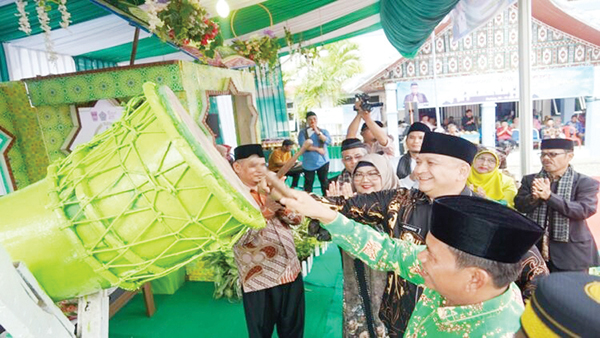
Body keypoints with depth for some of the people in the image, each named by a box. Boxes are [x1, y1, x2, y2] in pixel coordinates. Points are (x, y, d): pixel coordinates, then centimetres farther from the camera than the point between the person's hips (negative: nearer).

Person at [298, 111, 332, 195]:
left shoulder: (324, 131, 9)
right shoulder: (303, 132, 2)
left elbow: (328, 141, -9)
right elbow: (303, 145, -12)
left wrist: (317, 132, -14)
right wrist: (317, 149, -11)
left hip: (323, 161, 1)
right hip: (309, 163, -1)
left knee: (324, 182, 7)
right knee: (308, 183, 3)